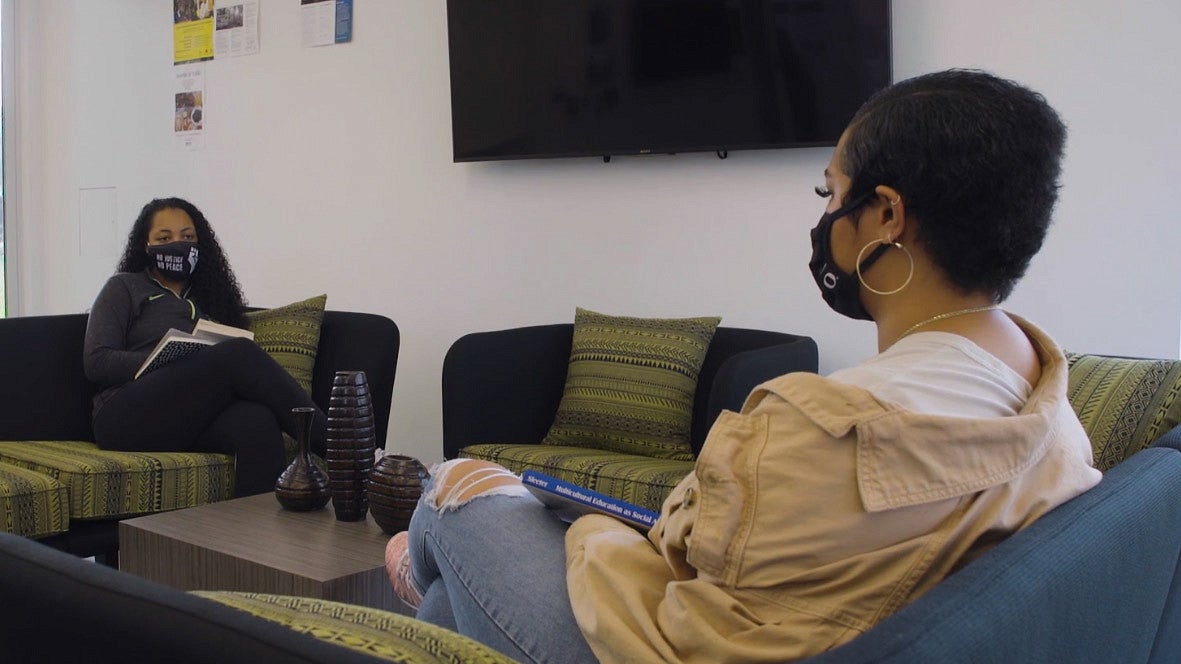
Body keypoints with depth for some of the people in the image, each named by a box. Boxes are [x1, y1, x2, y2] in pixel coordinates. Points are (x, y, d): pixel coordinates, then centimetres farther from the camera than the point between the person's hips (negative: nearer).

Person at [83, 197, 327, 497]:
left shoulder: (210, 298, 30)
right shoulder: (125, 287, 17)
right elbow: (96, 362, 3)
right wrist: (173, 362, -11)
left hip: (191, 421, 4)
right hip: (127, 417, -3)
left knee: (257, 419, -35)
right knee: (240, 354, -29)